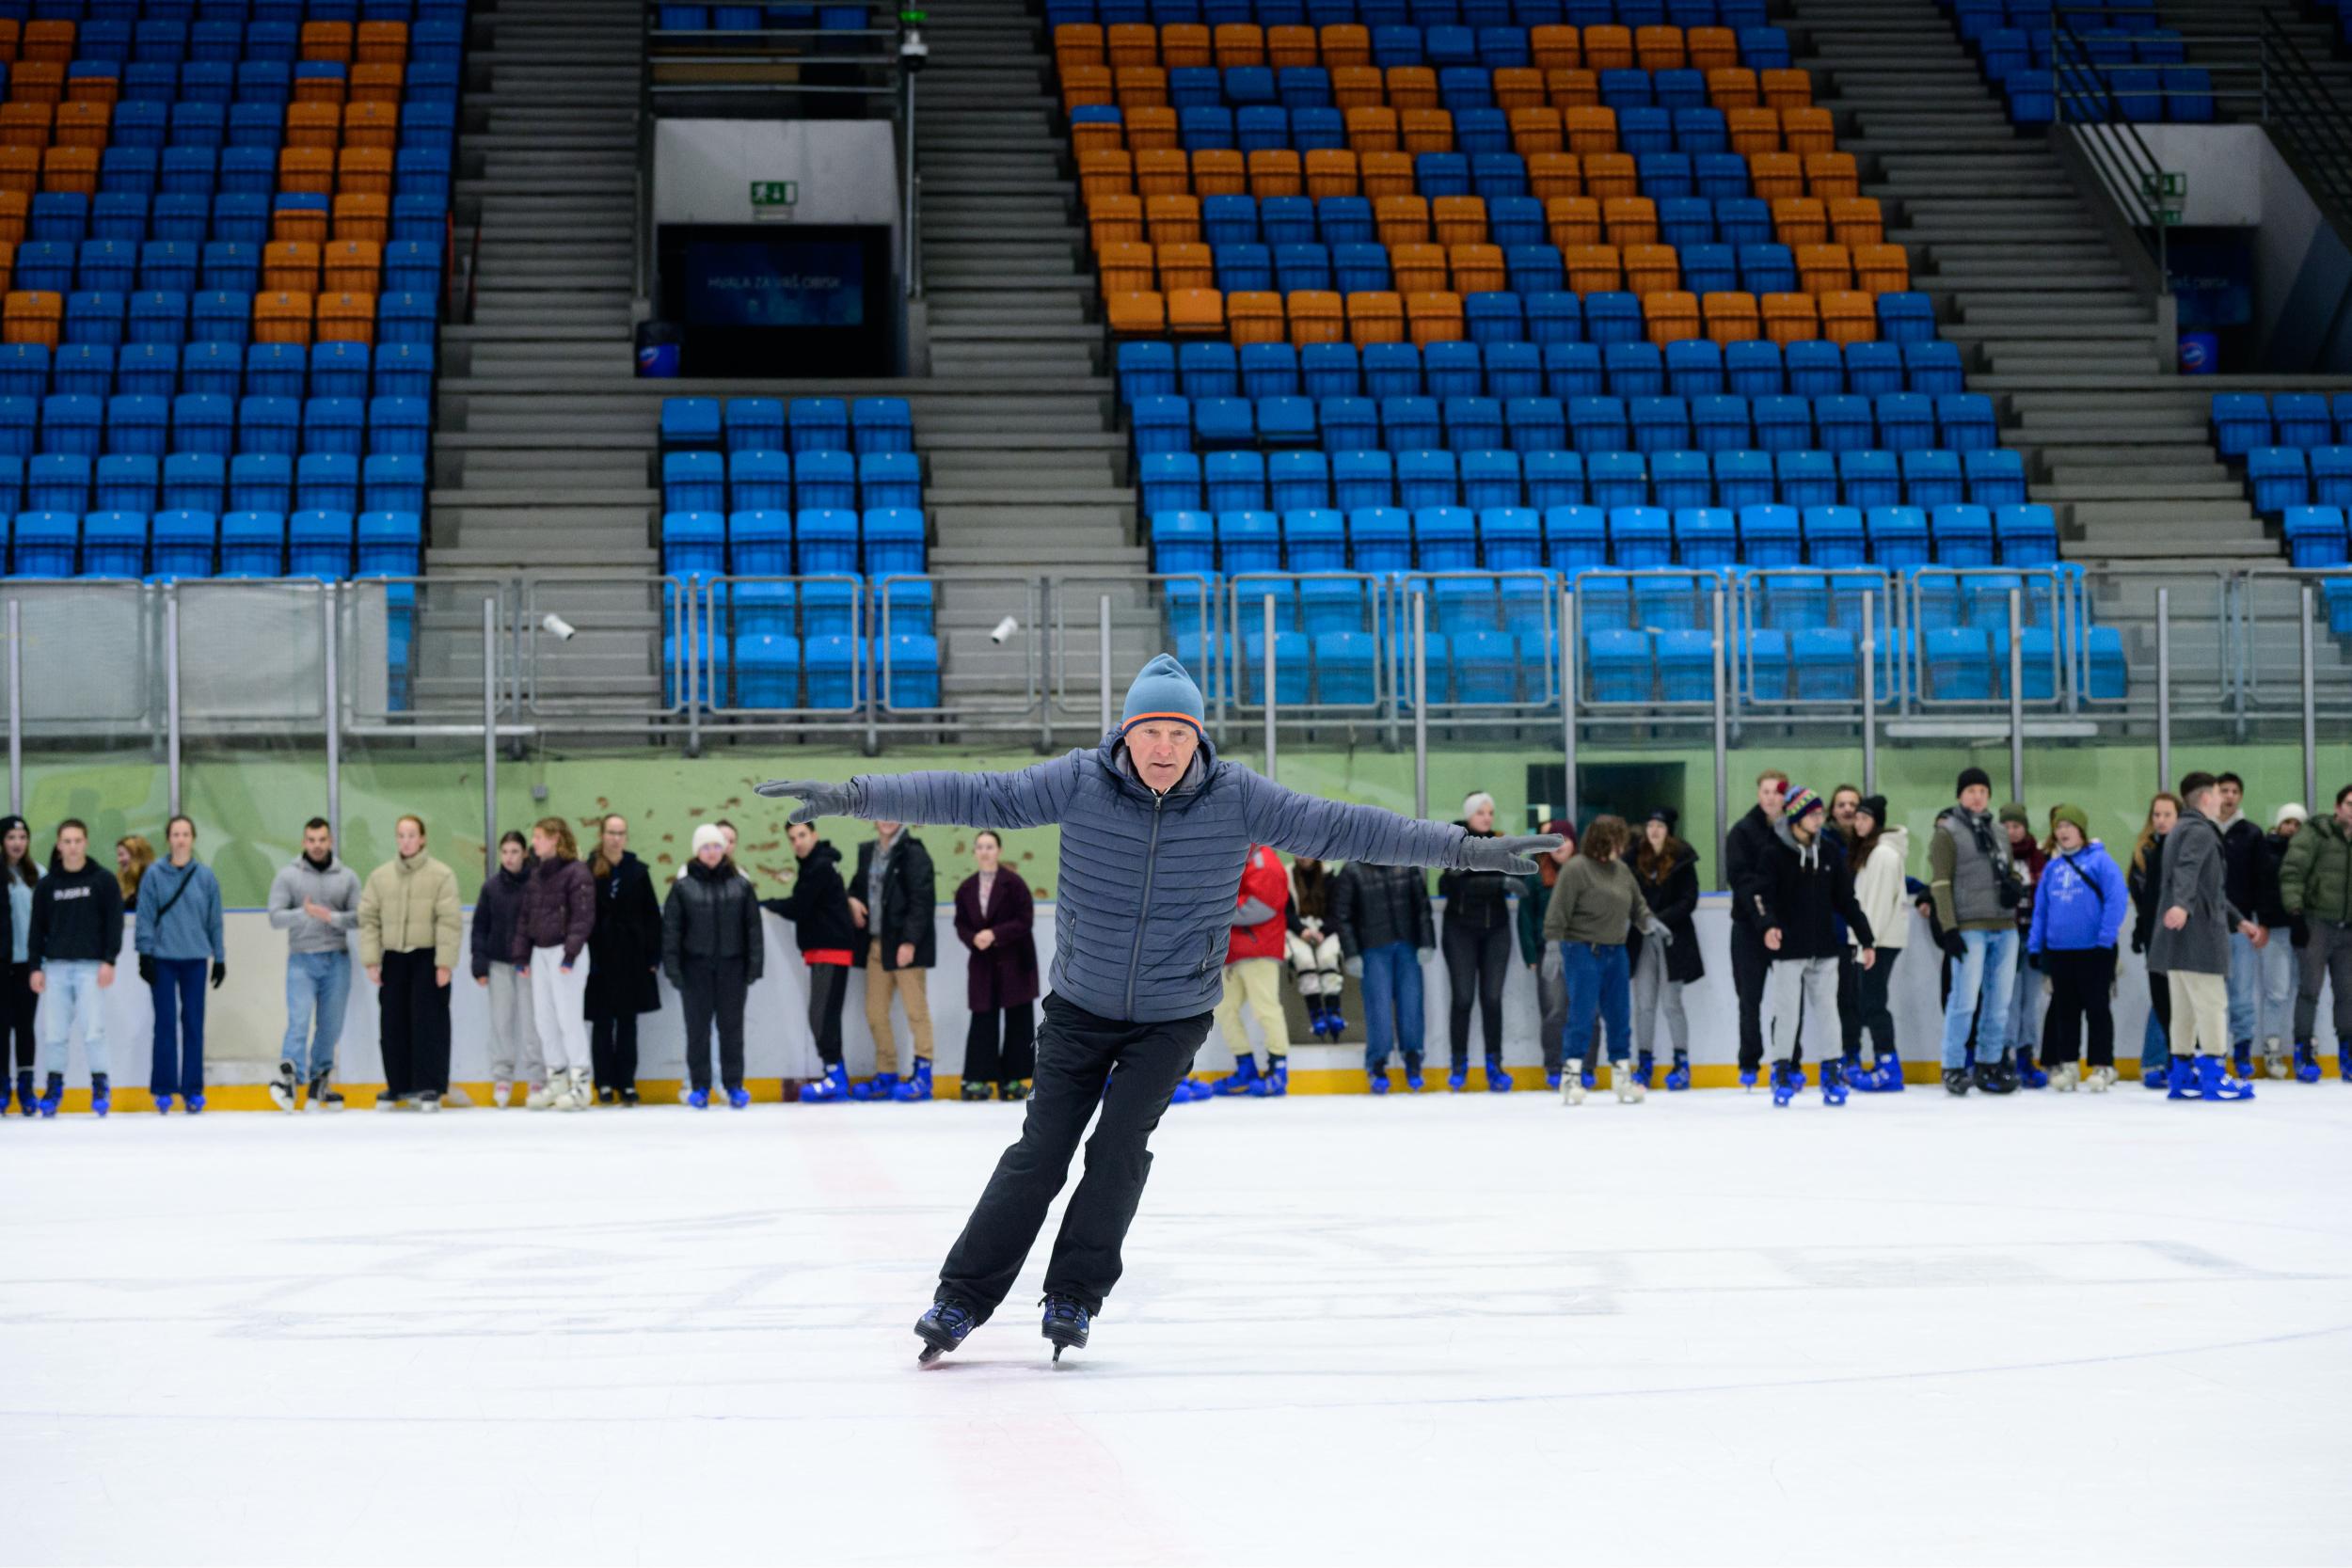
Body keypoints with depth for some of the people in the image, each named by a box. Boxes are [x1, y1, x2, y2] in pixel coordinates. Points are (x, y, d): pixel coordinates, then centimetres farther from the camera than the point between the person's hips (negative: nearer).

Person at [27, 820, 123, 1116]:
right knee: (55, 1030, 1)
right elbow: (38, 928, 11)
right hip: (56, 966, 2)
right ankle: (53, 1086, 10)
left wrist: (109, 961, -8)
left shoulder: (104, 881, 4)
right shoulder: (47, 885, 10)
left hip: (91, 966, -2)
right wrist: (35, 966, 4)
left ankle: (101, 1085, 1)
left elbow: (114, 923, 0)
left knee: (93, 1027, -7)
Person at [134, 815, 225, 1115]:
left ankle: (192, 1090, 10)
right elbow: (144, 917, -2)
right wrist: (145, 953, -7)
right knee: (166, 1024, -1)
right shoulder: (155, 874, -2)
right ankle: (164, 1089, 4)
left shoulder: (205, 876, 4)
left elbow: (215, 920, 8)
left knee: (194, 1024, 4)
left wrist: (219, 958, 9)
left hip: (195, 959, 2)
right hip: (163, 960, -2)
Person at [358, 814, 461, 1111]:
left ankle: (429, 1088, -1)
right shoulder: (380, 876, 7)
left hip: (428, 957, -4)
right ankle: (398, 1086, 16)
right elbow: (369, 919, 8)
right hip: (394, 958, 4)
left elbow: (449, 921, -7)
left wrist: (445, 963, -12)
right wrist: (371, 961, 0)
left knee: (428, 1023, -6)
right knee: (393, 1025, 6)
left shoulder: (441, 875, -4)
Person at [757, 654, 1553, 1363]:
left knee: (1120, 1146, -11)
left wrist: (1465, 848, -14)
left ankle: (1074, 1299, 2)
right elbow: (974, 796, -13)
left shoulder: (1236, 798, -11)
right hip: (1080, 1008, 0)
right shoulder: (1079, 784, -13)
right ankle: (960, 1299, 4)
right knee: (1040, 1151, -3)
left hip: (1174, 1017, 0)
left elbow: (1339, 828, -10)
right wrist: (852, 796, -18)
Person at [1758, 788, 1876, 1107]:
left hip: (1824, 948, 3)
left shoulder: (1830, 850, 5)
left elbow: (1846, 899, 10)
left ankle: (1833, 1073, 12)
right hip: (1788, 948, -3)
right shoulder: (1775, 851, -9)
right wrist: (1769, 925, -34)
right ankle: (1782, 1073, 15)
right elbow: (1764, 895, -14)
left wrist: (1866, 939, 9)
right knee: (1787, 1011, 2)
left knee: (1827, 1009, 5)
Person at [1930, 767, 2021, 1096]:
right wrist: (1949, 929, -15)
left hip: (2004, 927, 6)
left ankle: (1990, 1064, 16)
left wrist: (2013, 885, 3)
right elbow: (1940, 884, -7)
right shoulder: (1948, 832, -2)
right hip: (1969, 929, -6)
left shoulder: (1998, 834, 17)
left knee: (1999, 1002, 8)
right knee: (1965, 1000, -10)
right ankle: (1953, 1067, -2)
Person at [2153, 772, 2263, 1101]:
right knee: (2212, 1003, -7)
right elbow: (2187, 871, -28)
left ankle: (2183, 1075, 15)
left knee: (2184, 1007, 12)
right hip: (2197, 933, -10)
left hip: (2179, 936, 10)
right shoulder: (2200, 832, -8)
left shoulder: (2183, 830, 24)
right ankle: (2214, 1076, -7)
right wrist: (2183, 904, -46)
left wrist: (2237, 919, 37)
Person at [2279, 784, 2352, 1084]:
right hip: (2318, 922, -5)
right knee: (2311, 987, -7)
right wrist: (2294, 902, -23)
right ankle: (2304, 1053, -2)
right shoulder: (2316, 835, -6)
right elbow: (2292, 870, -12)